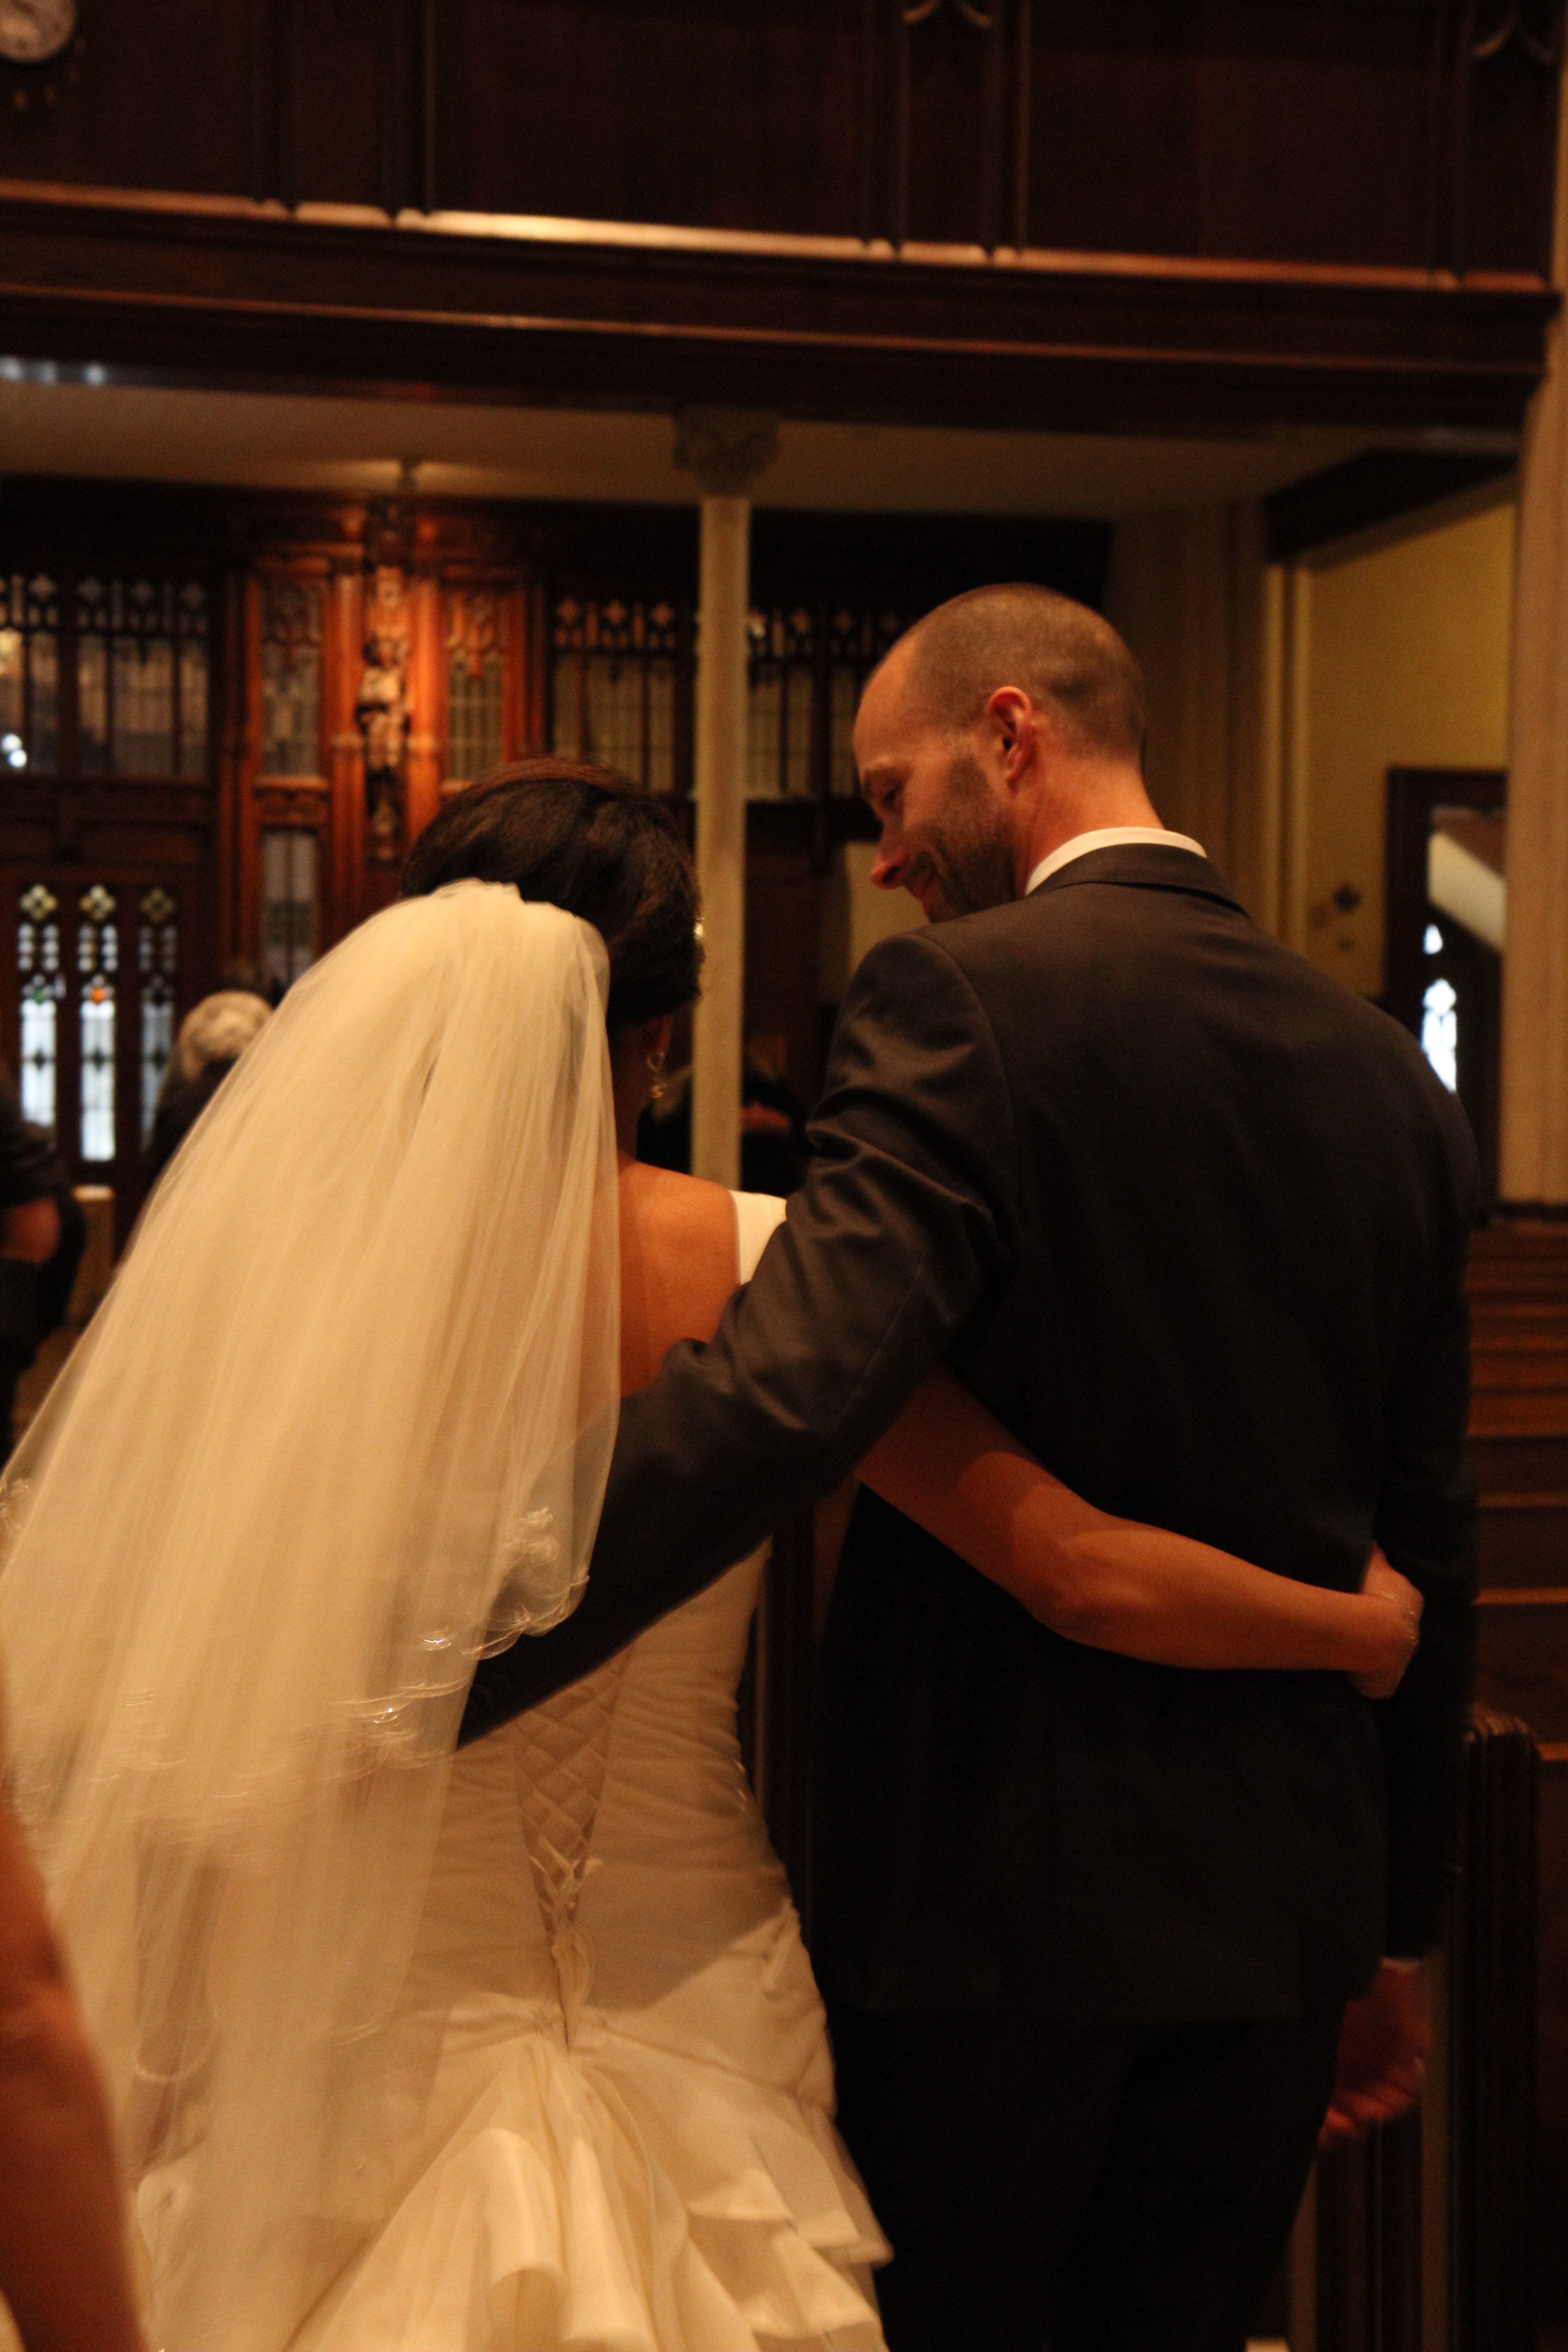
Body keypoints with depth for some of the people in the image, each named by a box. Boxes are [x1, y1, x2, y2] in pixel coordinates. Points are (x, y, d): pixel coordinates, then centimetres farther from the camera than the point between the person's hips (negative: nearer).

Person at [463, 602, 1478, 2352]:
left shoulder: (961, 999, -13)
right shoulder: (1383, 1073, 7)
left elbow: (780, 1400, -28)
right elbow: (1425, 1543, 12)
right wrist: (1393, 1932, 21)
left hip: (998, 1889, -6)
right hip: (1280, 1897, 6)